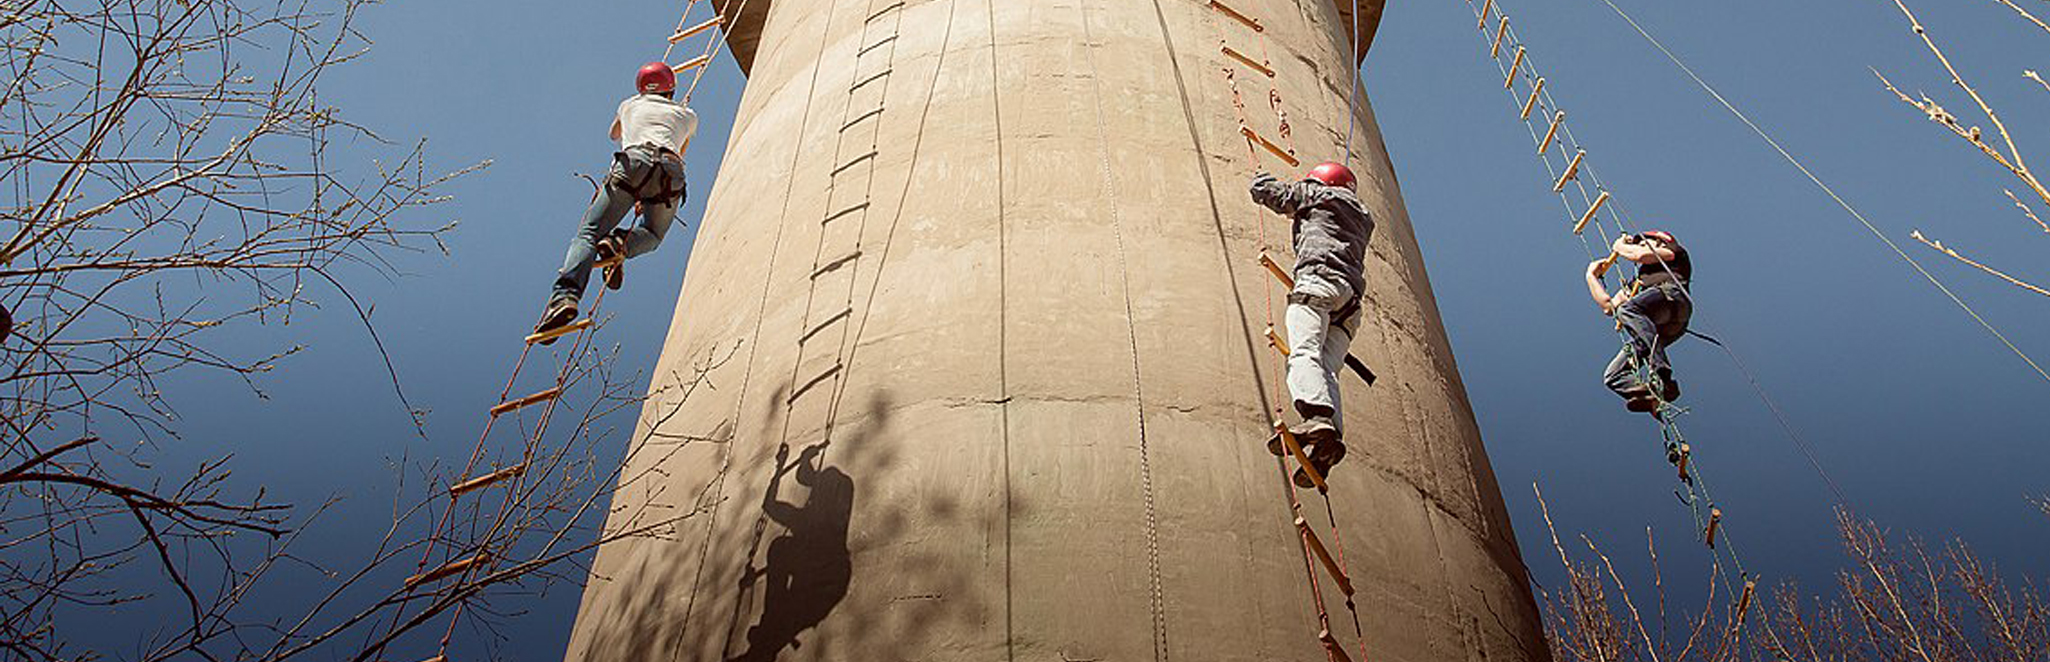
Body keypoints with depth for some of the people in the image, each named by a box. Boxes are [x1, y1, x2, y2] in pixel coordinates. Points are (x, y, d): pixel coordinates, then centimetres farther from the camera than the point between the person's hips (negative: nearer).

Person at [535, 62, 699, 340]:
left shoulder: (630, 104, 34)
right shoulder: (688, 115, 32)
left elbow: (614, 133, 55)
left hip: (633, 161, -1)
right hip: (672, 170, 1)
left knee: (588, 233, -2)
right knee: (652, 235, 23)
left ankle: (566, 294, -26)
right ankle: (622, 243, -12)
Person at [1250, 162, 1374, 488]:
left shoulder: (1316, 195, 18)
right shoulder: (1362, 218, 37)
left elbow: (1264, 190, 20)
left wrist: (1261, 175, 46)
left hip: (1319, 278, -7)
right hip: (1350, 295, 7)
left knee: (1303, 352, -24)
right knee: (1326, 369, -8)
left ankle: (1318, 418, -48)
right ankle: (1332, 436, -30)